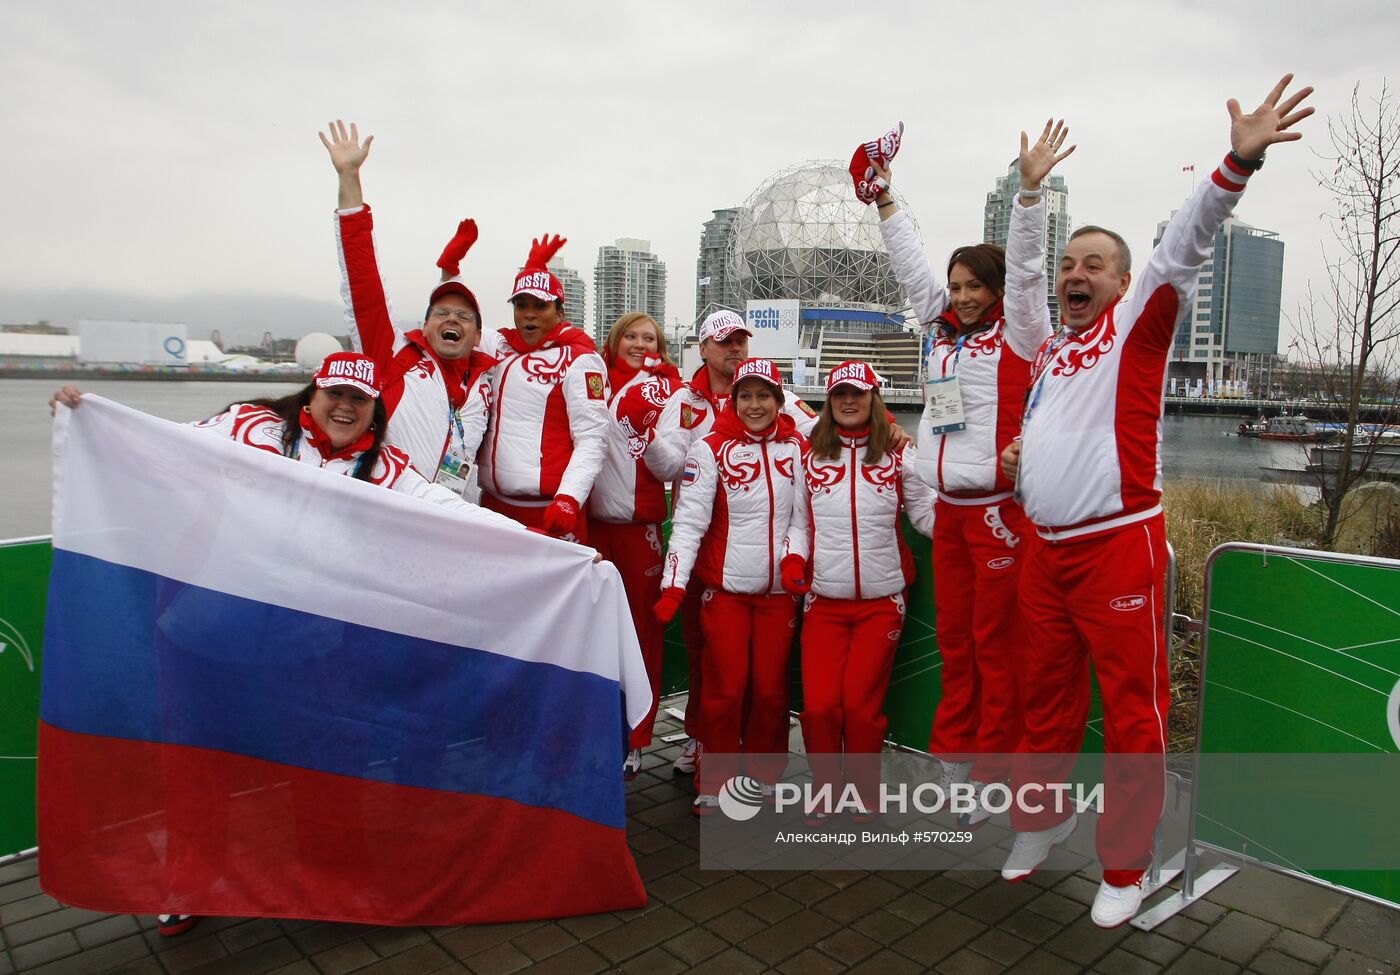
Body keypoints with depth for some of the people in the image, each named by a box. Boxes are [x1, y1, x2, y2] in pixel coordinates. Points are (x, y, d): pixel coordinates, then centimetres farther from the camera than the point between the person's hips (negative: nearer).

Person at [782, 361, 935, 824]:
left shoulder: (898, 455, 4)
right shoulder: (809, 457, 8)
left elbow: (926, 512, 2)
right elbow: (799, 520, 10)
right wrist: (793, 557, -7)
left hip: (881, 600, -1)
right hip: (824, 600, 1)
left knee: (862, 704, -2)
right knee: (819, 704, -5)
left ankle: (866, 796, 21)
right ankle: (824, 790, 20)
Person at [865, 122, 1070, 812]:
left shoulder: (1017, 334, -1)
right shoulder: (944, 331, 14)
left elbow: (1026, 268, -11)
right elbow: (913, 268, 19)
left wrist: (1030, 188, -19)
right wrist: (886, 200, 20)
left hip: (999, 508, -6)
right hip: (949, 509, 6)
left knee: (996, 641, 0)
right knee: (954, 639, 14)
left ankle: (992, 772, 12)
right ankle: (952, 756, 26)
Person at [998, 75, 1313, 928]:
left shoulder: (1138, 324, -1)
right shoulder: (1049, 351, 17)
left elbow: (1184, 248, -17)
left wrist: (1238, 164, -31)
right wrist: (1018, 453, 10)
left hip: (1119, 546, -6)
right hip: (1046, 547, 7)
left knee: (1133, 706, 1)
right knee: (1048, 693, 16)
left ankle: (1125, 866, 15)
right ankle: (1044, 817, 34)